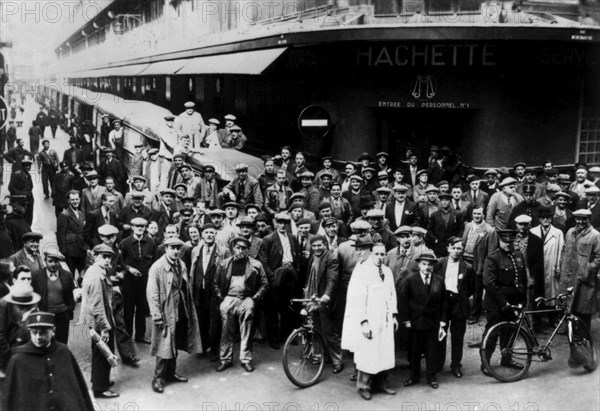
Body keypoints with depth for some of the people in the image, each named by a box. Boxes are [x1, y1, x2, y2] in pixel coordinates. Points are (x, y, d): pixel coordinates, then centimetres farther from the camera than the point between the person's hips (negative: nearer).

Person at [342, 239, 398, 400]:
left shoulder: (387, 272, 9)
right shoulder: (361, 271, -11)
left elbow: (392, 294, 15)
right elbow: (358, 299, -14)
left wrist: (394, 315, 9)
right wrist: (363, 322, -18)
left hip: (385, 320, 6)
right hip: (369, 321, -6)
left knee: (385, 353, 9)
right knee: (368, 355, 0)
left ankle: (381, 383, 24)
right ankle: (363, 386, 15)